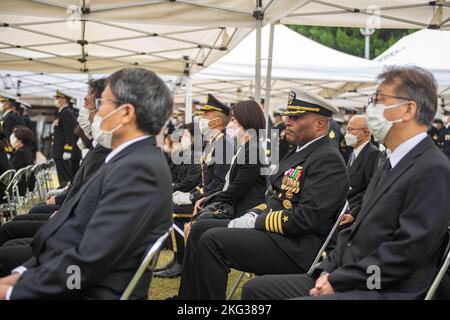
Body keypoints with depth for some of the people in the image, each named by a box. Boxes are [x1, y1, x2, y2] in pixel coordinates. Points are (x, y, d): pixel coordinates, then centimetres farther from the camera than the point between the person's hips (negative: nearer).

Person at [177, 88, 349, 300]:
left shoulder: (328, 159, -14)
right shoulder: (300, 153, 16)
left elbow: (306, 218, -23)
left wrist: (255, 221, -16)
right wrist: (250, 216, 1)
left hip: (297, 247, -10)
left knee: (212, 240, -22)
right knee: (201, 229, 6)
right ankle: (188, 296, 9)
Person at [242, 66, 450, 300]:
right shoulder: (392, 164, 18)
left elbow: (406, 252, -20)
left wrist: (337, 281, -15)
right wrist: (328, 271, 3)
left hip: (386, 292, -9)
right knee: (256, 289, 7)